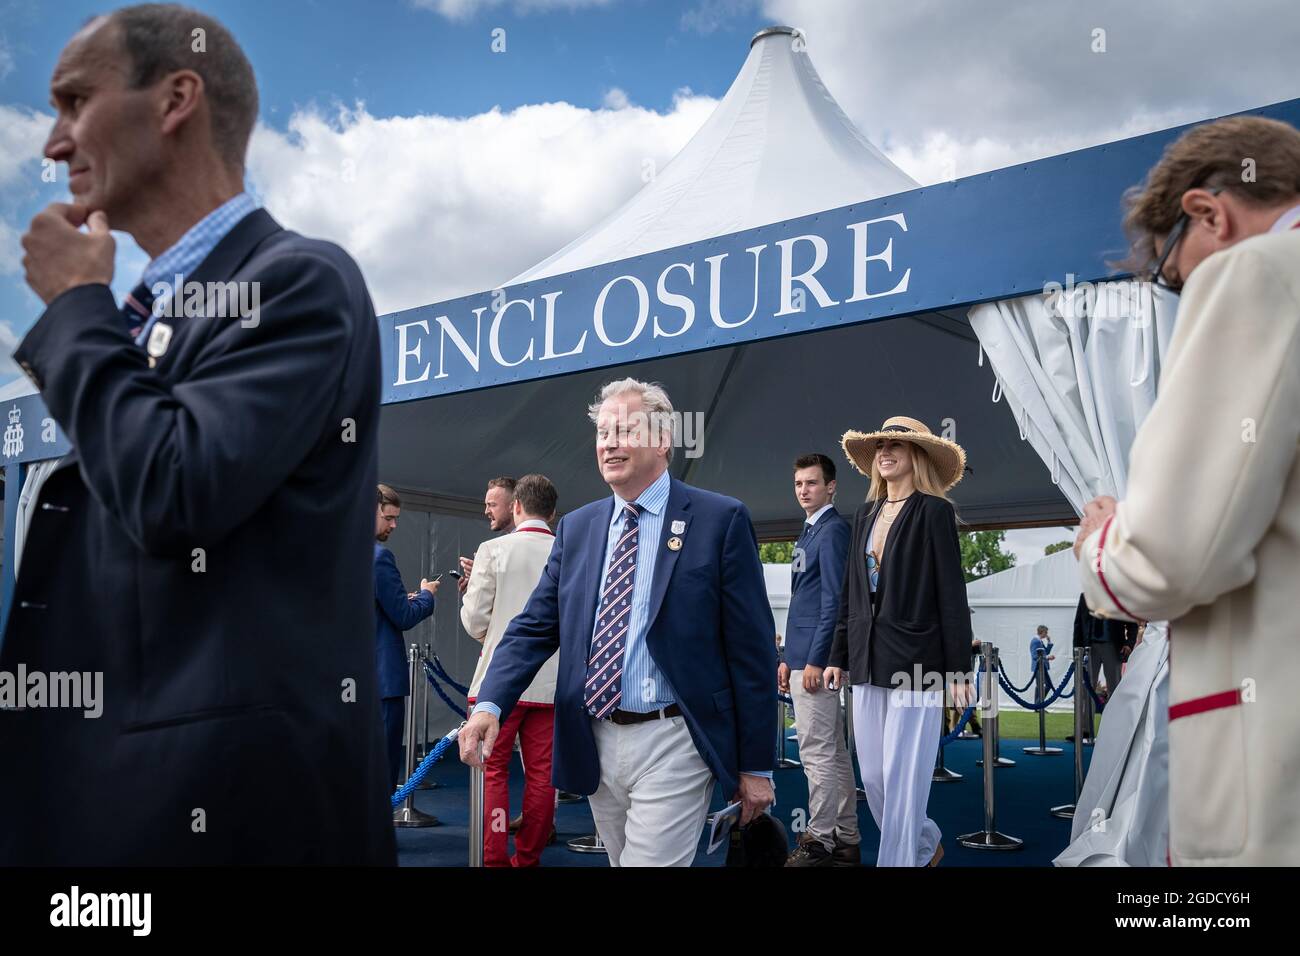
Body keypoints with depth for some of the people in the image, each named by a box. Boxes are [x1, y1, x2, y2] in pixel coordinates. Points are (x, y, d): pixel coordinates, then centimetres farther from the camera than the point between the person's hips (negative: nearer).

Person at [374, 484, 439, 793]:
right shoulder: (378, 555, -15)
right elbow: (404, 617, -14)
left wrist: (404, 601, 15)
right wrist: (426, 594, 4)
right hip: (381, 677, -9)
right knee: (382, 767, -4)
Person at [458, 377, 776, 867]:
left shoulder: (721, 519, -7)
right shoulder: (576, 527, 8)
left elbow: (752, 649, -7)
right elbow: (534, 627, 6)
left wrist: (756, 765, -6)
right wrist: (490, 705, -11)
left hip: (670, 744, -5)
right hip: (595, 743, 5)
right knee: (623, 860, 19)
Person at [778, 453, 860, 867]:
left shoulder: (833, 530, -10)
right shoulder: (809, 533, 19)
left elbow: (833, 600, -17)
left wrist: (816, 660, -20)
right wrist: (788, 658, 20)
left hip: (816, 659, -10)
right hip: (803, 656, 10)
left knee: (817, 752, -5)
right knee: (834, 752, 13)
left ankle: (820, 841, 2)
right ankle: (846, 841, 20)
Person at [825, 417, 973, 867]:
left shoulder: (933, 511, -5)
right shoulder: (866, 514, 13)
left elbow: (952, 595, -7)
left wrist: (959, 670, -9)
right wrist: (839, 656, 14)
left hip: (915, 661, -6)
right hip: (868, 662, 7)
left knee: (902, 779, -2)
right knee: (872, 776, 12)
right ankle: (925, 845, 35)